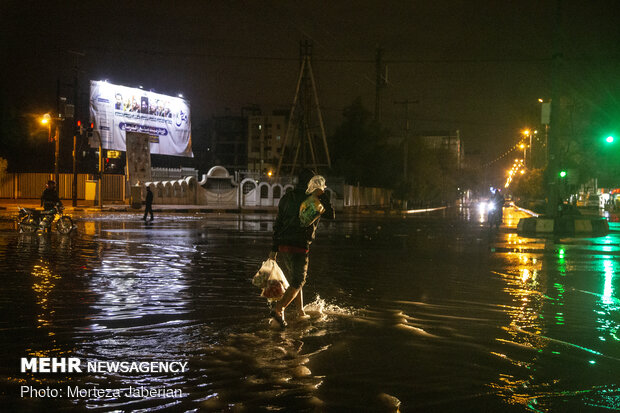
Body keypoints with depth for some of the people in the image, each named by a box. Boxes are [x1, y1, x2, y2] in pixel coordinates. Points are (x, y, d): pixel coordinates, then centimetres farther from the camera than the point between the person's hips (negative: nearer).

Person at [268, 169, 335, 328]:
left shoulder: (286, 198, 13)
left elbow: (277, 224, 13)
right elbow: (331, 215, 6)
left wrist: (274, 249, 15)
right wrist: (323, 195, 1)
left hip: (282, 247, 6)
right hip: (299, 247, -6)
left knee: (294, 281, 20)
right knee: (297, 283, 0)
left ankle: (300, 312, 27)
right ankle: (278, 309, -19)